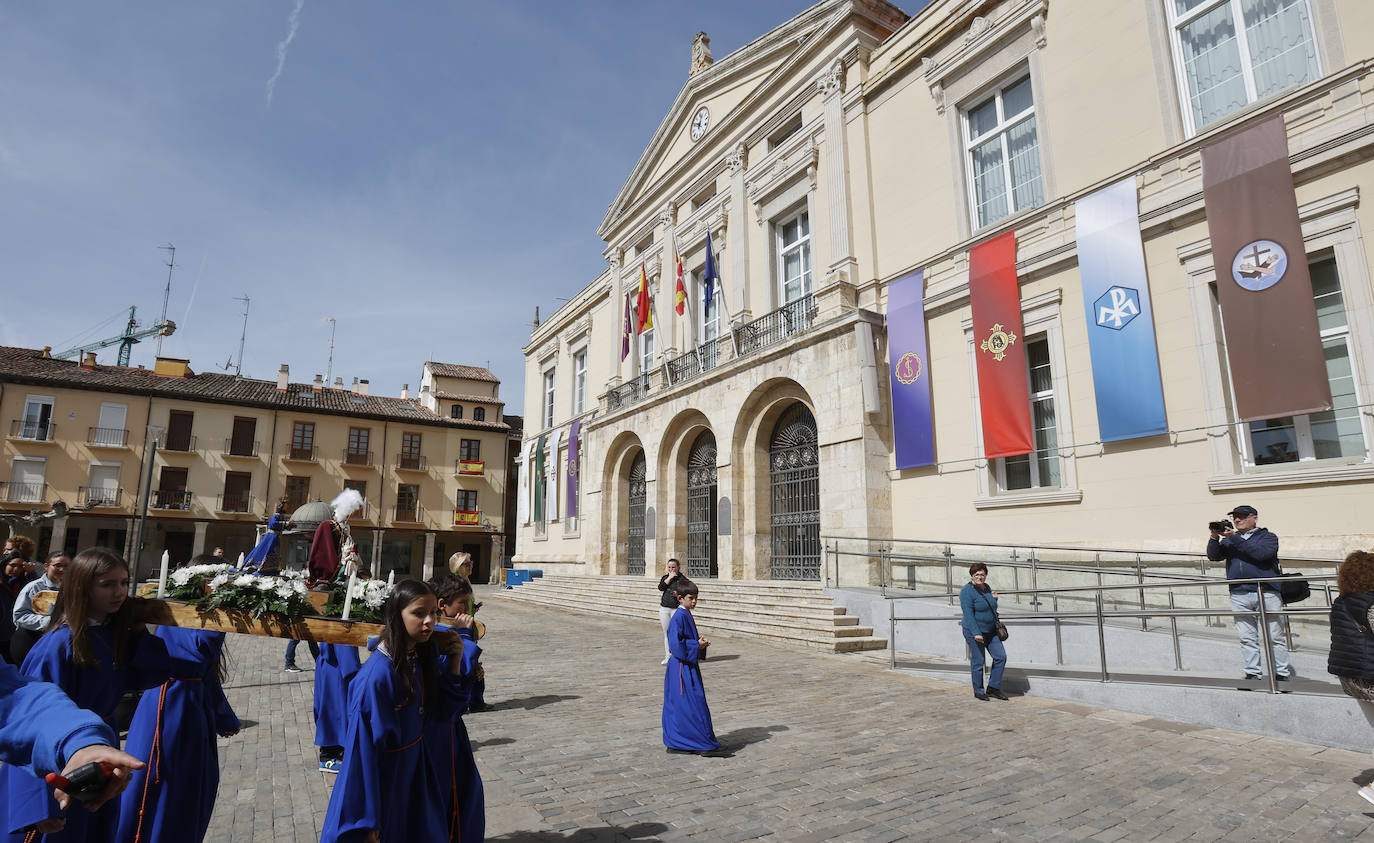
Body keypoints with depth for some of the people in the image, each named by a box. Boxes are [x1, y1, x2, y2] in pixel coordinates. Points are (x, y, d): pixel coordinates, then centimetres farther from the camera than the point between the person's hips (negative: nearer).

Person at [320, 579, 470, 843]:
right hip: (382, 778, -7)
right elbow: (364, 748, -23)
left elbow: (442, 712, 2)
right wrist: (366, 822, -17)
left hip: (415, 773, 7)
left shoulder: (421, 657, -7)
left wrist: (455, 661, -11)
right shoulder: (377, 674, -28)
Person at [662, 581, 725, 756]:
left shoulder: (686, 615, 12)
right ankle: (706, 745, 1)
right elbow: (676, 644, -23)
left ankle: (675, 743, 20)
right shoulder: (679, 617, -17)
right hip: (682, 667, -10)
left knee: (677, 706, 13)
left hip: (688, 667, 10)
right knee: (695, 704, -5)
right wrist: (697, 645, -17)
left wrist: (702, 642, 4)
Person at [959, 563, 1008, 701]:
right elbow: (968, 614, -21)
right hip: (974, 631, -8)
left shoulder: (987, 587, 8)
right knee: (978, 662, 1)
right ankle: (978, 691, 18)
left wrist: (994, 599, 0)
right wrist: (976, 633, -27)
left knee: (1001, 656, 5)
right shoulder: (967, 591, -16)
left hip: (991, 630, 8)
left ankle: (993, 688, 17)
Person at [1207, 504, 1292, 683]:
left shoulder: (1267, 537, 6)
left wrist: (1235, 538, -17)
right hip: (1240, 596, 3)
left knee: (1275, 637, 2)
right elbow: (1213, 556, 4)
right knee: (1247, 638, 4)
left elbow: (1261, 553, -14)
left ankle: (1282, 674, 10)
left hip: (1267, 594, -3)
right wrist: (1215, 538, -10)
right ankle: (1252, 674, 9)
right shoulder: (1229, 540, 17)